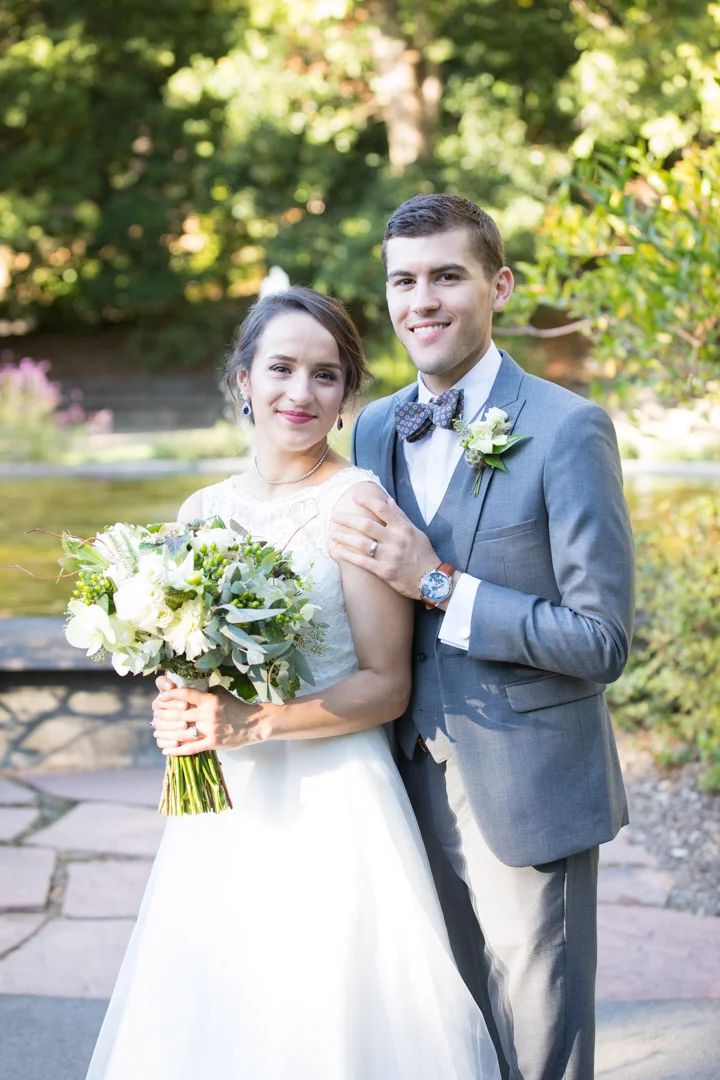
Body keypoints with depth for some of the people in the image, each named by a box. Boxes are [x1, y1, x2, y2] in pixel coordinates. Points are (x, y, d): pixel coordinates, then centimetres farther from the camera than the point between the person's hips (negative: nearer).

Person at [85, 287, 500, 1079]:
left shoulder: (355, 500, -10)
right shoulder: (203, 511, 7)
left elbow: (386, 686, -10)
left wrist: (251, 723, -20)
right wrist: (183, 715, -4)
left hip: (330, 805, -5)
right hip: (220, 808, 5)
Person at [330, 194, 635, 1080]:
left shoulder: (568, 431, -15)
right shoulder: (374, 429, 5)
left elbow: (602, 642, -18)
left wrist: (437, 584, -22)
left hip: (526, 799, -5)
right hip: (415, 789, 6)